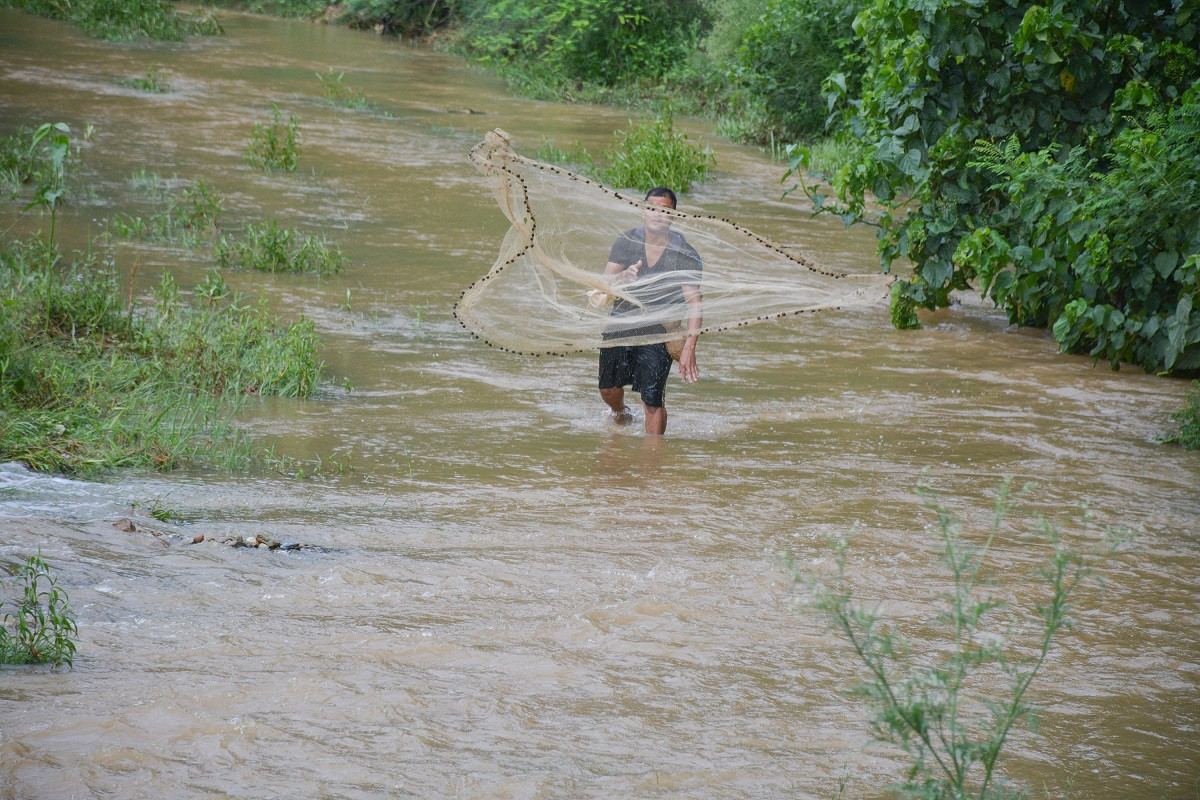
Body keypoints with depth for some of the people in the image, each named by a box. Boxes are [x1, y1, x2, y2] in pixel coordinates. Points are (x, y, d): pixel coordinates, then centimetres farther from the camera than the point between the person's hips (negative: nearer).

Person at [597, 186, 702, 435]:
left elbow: (694, 303, -19)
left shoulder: (686, 255, -13)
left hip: (658, 336, -3)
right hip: (620, 328, 3)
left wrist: (689, 347, -32)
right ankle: (620, 413, 51)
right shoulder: (626, 242, -5)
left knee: (652, 401, -14)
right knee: (609, 390, 15)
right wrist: (623, 278, -33)